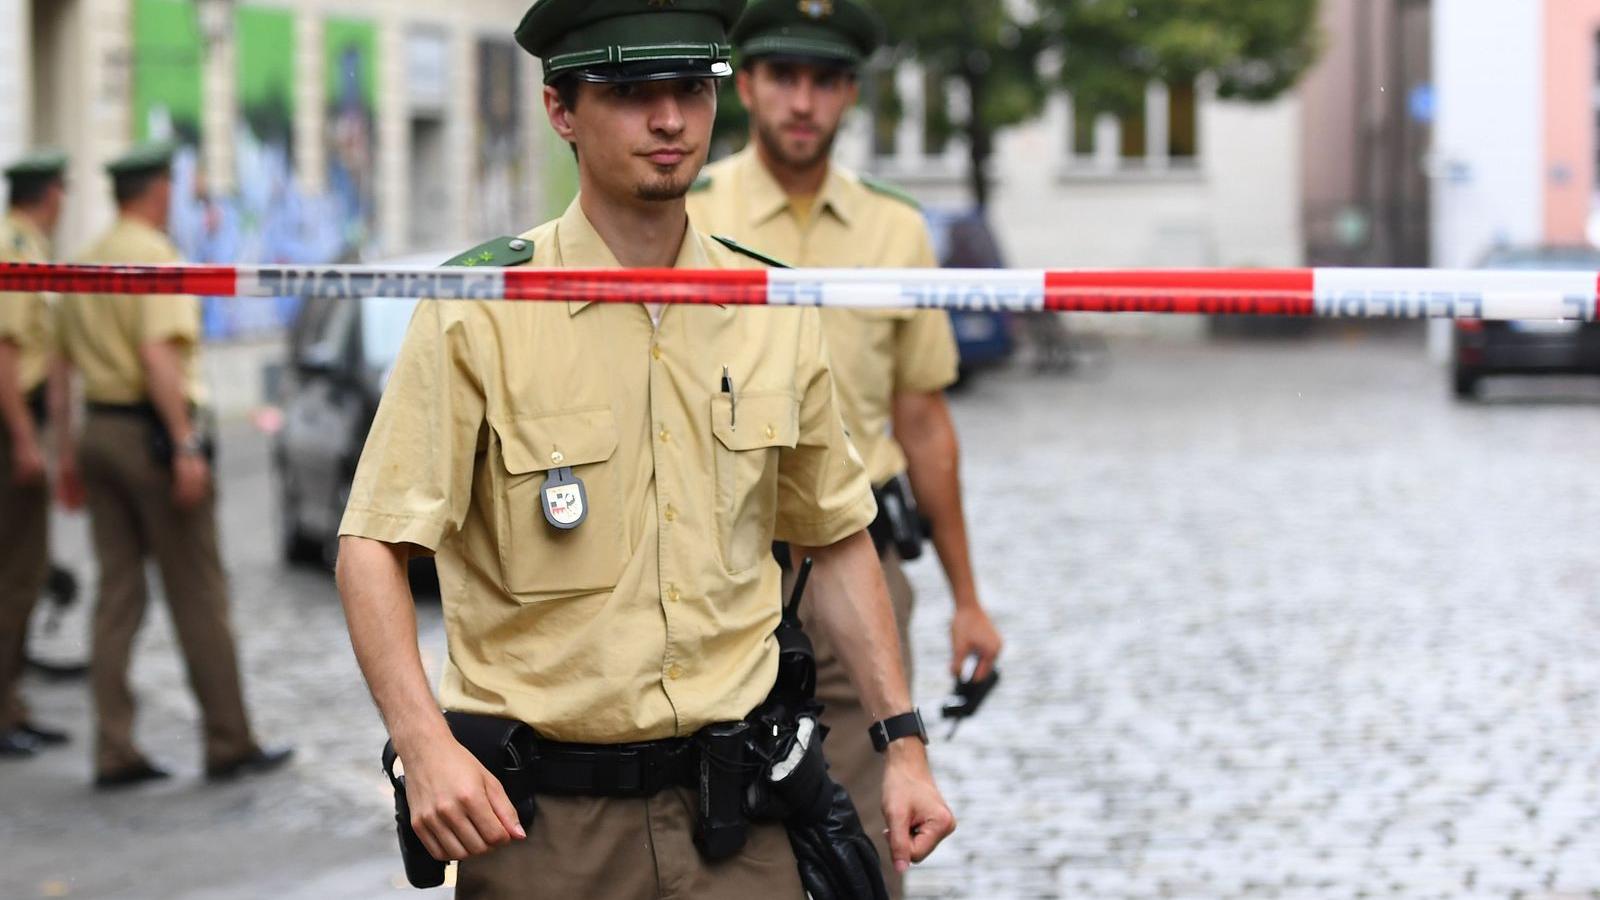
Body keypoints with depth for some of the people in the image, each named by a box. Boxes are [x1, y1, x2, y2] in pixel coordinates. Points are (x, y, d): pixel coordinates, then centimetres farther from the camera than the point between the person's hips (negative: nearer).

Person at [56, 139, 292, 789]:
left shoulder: (86, 264, 14)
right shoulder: (157, 257, -11)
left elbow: (68, 360, 16)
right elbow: (159, 356, -22)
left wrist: (69, 455, 20)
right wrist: (186, 445, -23)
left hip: (99, 432, 8)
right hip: (152, 431, -8)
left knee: (117, 595, 8)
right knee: (198, 596, 0)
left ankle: (115, 752, 5)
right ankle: (229, 744, 5)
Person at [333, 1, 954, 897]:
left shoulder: (777, 314, 5)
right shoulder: (477, 311, -8)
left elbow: (836, 539, 15)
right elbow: (374, 548, -11)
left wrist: (904, 740, 10)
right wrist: (426, 745, -24)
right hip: (538, 819, -3)